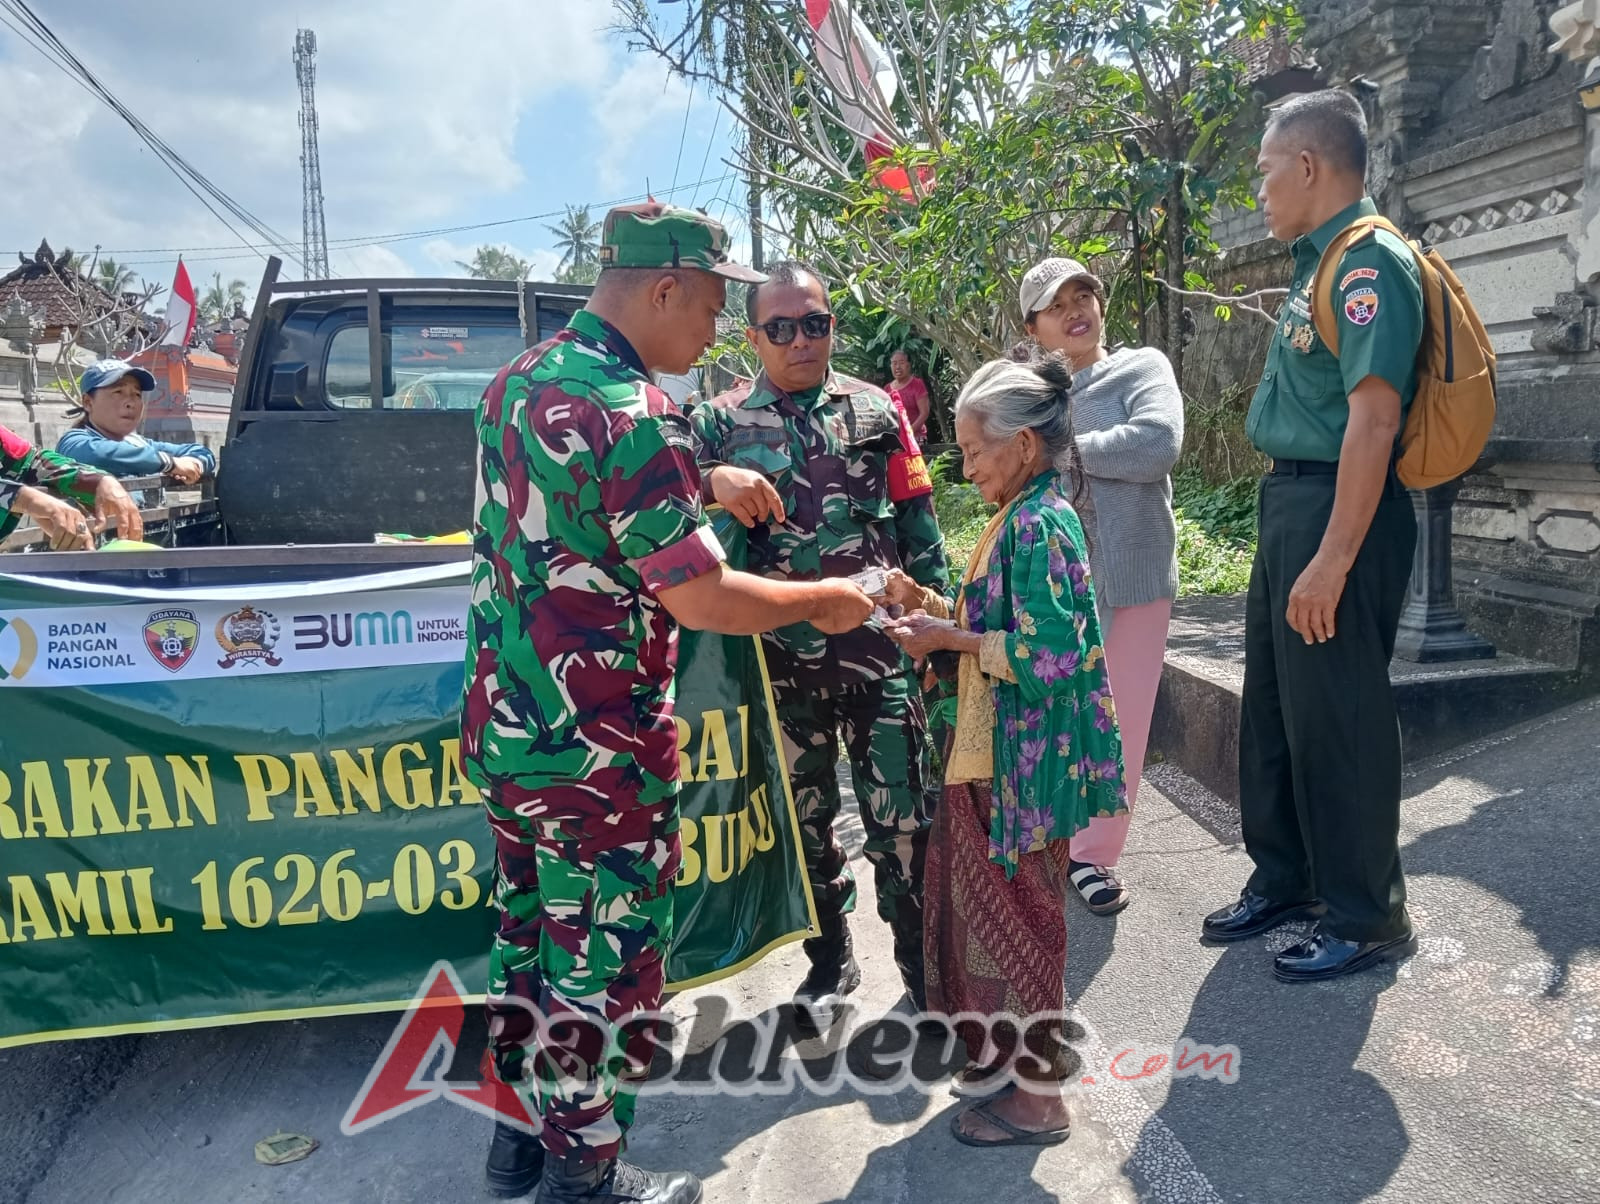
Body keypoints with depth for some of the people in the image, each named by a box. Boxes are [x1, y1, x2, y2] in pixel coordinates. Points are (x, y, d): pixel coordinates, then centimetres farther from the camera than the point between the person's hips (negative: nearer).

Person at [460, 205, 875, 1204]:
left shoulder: (518, 381, 7)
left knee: (531, 928, 21)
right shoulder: (635, 415, -21)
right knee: (604, 955, 7)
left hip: (504, 726, 9)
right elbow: (700, 597, -22)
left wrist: (703, 484, 19)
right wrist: (820, 602, -7)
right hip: (597, 748, -9)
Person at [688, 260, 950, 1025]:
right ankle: (830, 960, 33)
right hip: (783, 661, 1)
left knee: (902, 817, 4)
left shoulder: (877, 411, 6)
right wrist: (714, 478, -27)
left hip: (879, 650, -1)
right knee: (805, 818, 14)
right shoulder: (724, 421, 5)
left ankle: (922, 961, 24)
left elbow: (920, 528, 7)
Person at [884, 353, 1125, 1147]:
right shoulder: (1025, 517, 11)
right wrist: (934, 610, 7)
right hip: (999, 755, 9)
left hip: (1024, 761, -9)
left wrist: (950, 639, -18)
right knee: (997, 909, 19)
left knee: (1020, 918, 4)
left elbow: (1044, 653, -25)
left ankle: (1037, 1099, 21)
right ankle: (1011, 1053, 36)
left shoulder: (1036, 525, -19)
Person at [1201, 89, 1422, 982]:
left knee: (1335, 716, -2)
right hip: (1290, 503, 10)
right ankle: (1287, 880, 32)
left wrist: (1332, 558, -26)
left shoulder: (1370, 261, -15)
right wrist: (1293, 535, 18)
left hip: (1339, 511, -10)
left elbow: (1374, 417, -23)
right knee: (1276, 703, 16)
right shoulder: (1321, 264, 16)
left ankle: (1367, 917, 15)